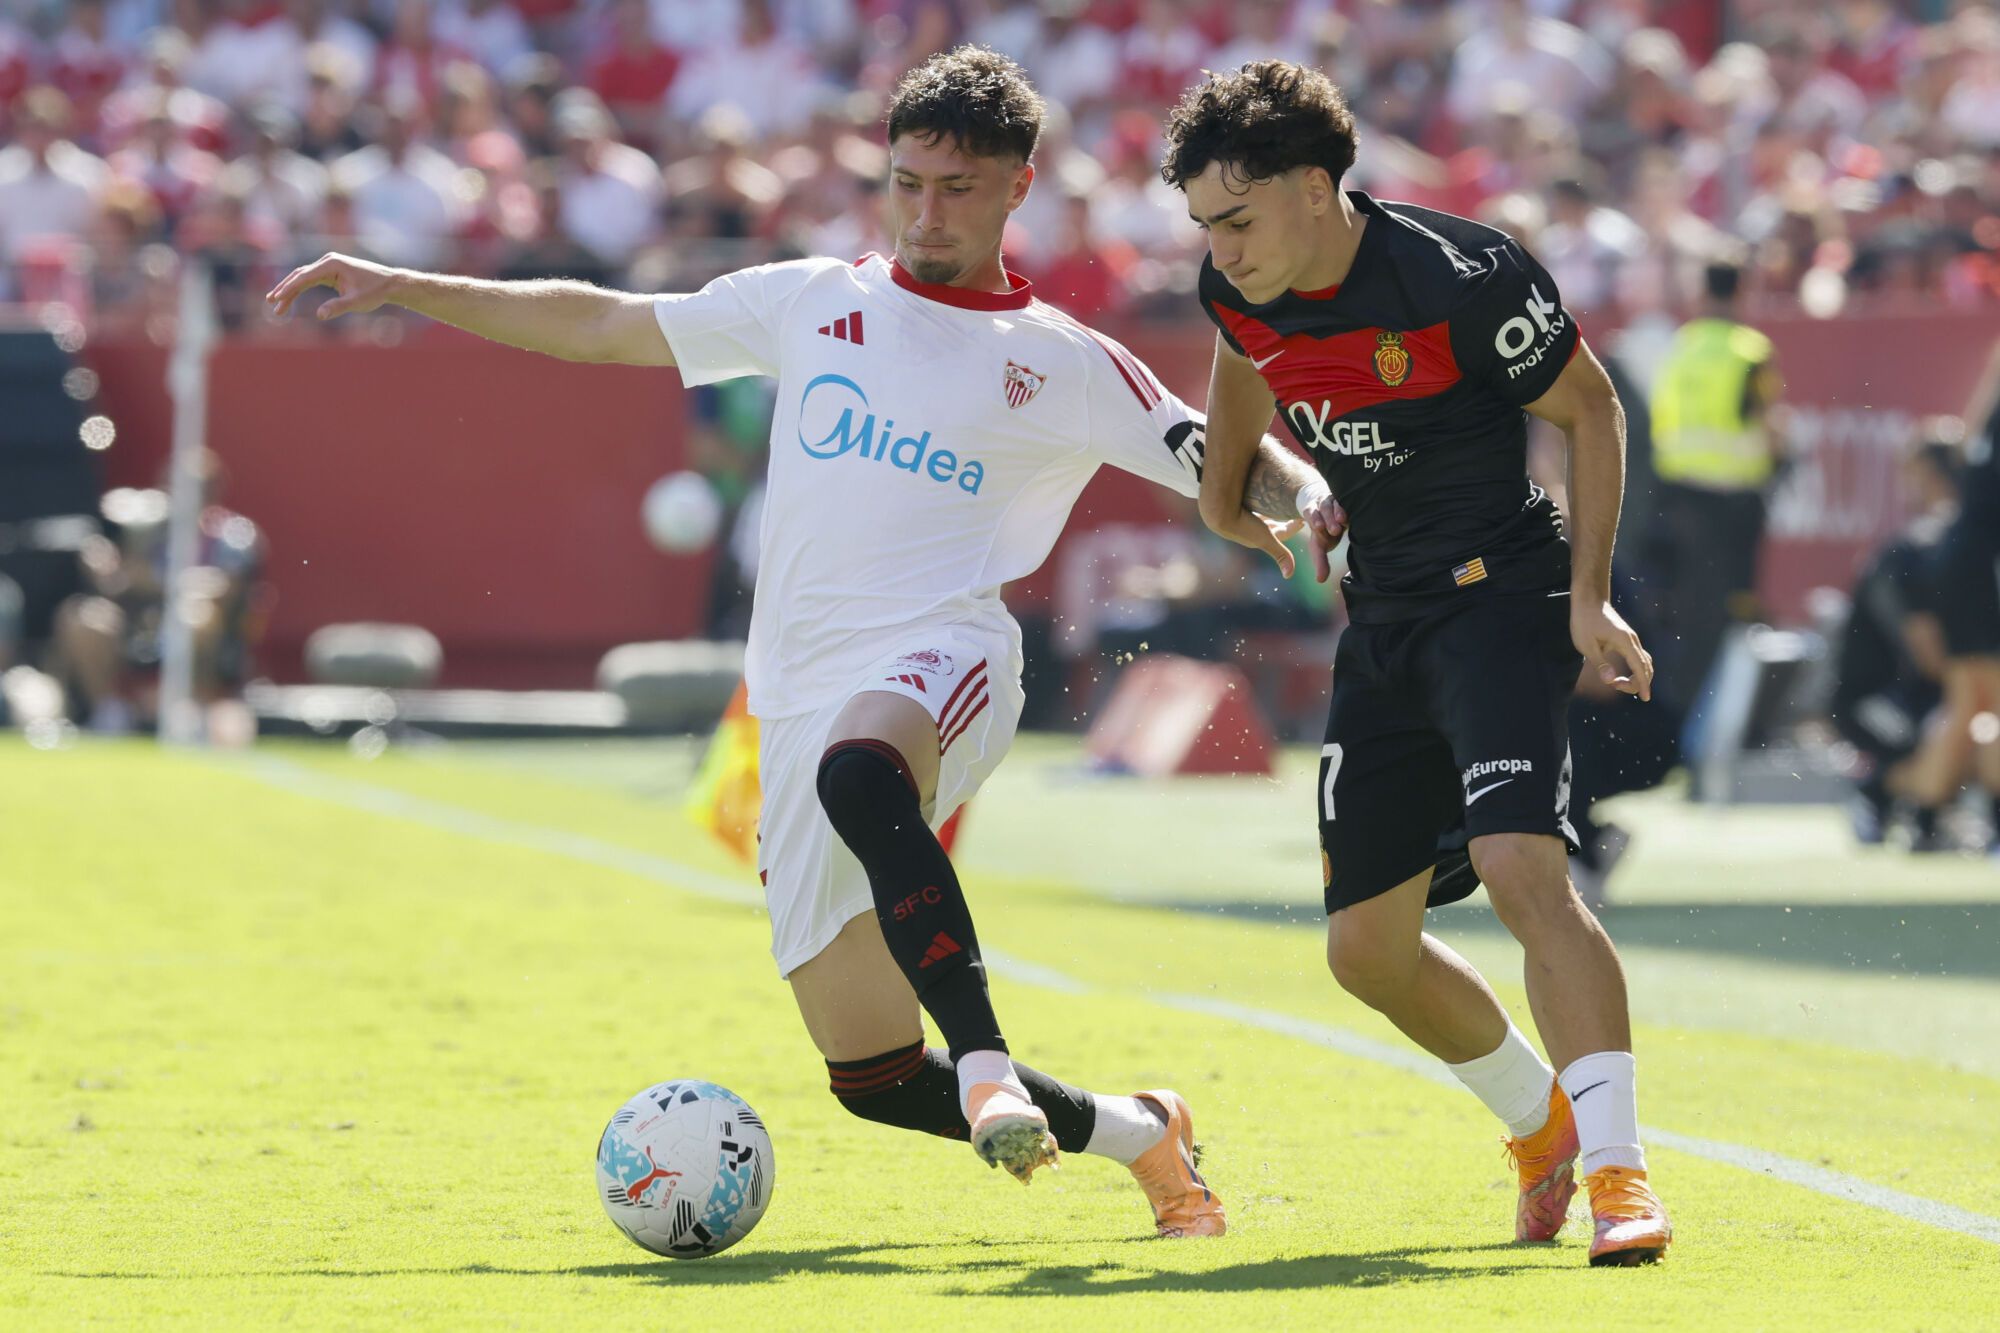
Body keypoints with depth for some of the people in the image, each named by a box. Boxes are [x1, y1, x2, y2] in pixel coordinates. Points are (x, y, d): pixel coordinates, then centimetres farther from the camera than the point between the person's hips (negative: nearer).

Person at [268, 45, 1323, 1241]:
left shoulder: (1064, 367, 9)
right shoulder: (813, 304, 17)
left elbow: (1229, 464, 9)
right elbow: (606, 326, 23)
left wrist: (1305, 506, -15)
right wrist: (404, 288, 22)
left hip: (941, 660, -4)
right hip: (804, 701, 5)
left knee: (859, 774, -44)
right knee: (874, 1079, 0)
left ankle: (988, 1068, -46)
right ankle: (1137, 1133, 22)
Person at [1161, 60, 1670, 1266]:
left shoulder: (1461, 278, -22)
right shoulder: (1243, 289, -3)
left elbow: (1591, 408, -9)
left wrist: (1589, 599, -12)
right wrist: (1237, 486, 21)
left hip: (1502, 593, -7)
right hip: (1384, 622, 7)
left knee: (1522, 866, -28)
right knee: (1368, 948, 8)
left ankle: (1620, 1172, -26)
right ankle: (1542, 1123, 32)